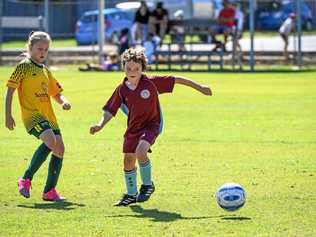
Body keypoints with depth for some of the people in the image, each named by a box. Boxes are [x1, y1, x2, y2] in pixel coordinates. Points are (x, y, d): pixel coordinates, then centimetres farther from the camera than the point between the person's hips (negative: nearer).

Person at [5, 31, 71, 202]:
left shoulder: (45, 71, 19)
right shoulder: (24, 66, -1)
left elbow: (56, 94, 26)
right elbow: (10, 90, -3)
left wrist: (64, 102, 2)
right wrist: (8, 115, -9)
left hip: (48, 116, 7)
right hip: (31, 114, -7)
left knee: (59, 148, -3)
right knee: (50, 141, -28)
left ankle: (50, 191, 7)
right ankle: (26, 179, -16)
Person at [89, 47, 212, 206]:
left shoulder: (151, 82, -17)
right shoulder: (122, 89, -7)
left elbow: (176, 80, -10)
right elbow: (110, 110, 1)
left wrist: (199, 88, -7)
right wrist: (100, 125, -17)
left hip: (151, 124, -5)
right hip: (133, 127, 5)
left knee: (140, 152, -28)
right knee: (128, 160, 11)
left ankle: (147, 185, -4)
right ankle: (131, 194, 33)